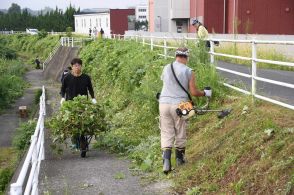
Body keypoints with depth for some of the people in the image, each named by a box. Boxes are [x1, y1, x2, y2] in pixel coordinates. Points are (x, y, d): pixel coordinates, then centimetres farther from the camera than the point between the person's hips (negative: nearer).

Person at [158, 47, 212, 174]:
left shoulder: (166, 68, 5)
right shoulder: (188, 72, -4)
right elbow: (194, 92, -4)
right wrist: (205, 93, 15)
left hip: (164, 103, 2)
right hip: (179, 105, -2)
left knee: (166, 133, 6)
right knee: (180, 133, 13)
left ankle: (166, 161, -6)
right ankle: (180, 159, 27)